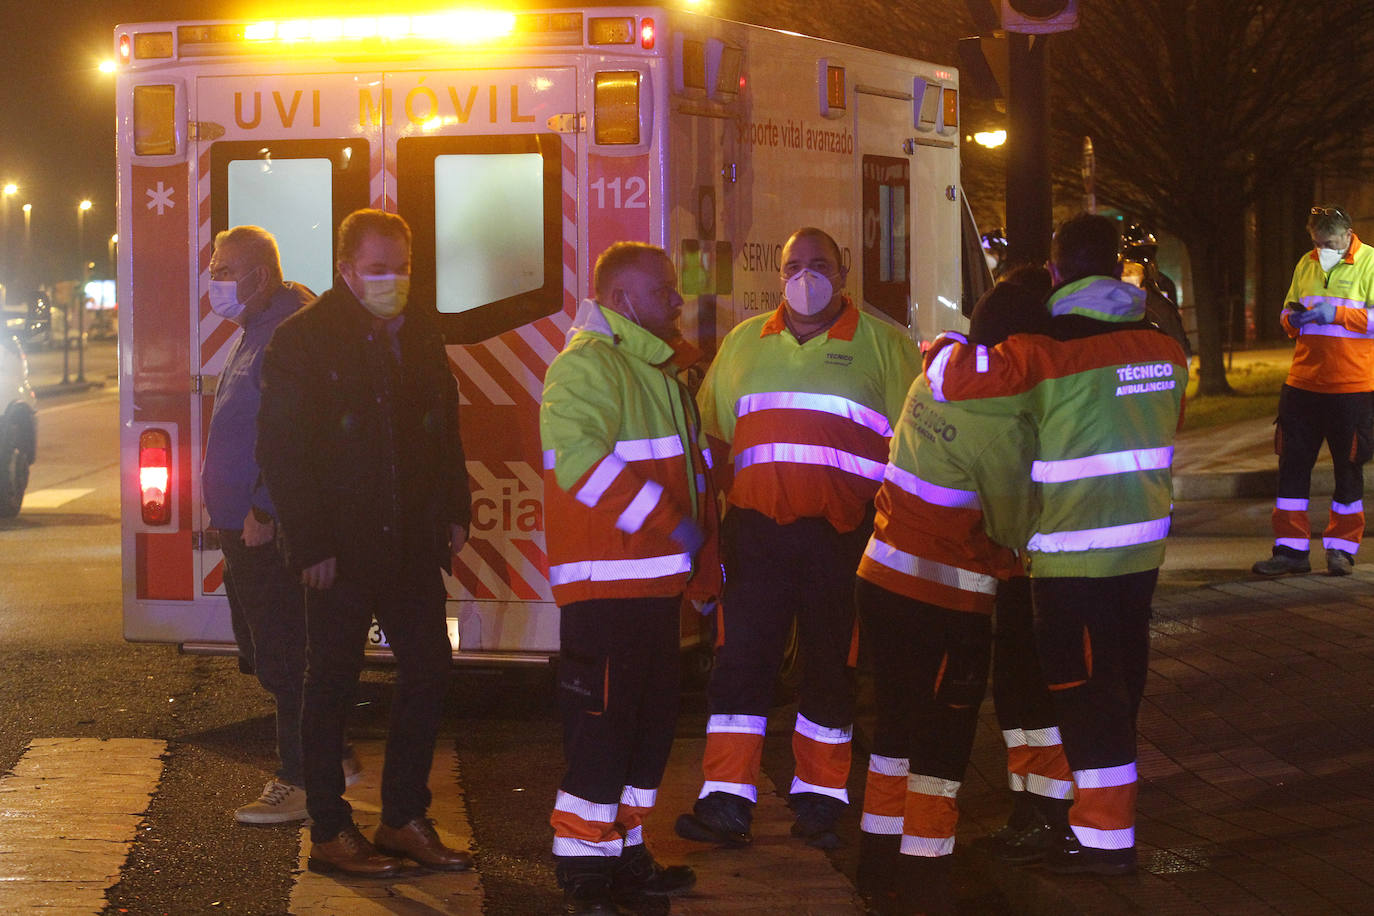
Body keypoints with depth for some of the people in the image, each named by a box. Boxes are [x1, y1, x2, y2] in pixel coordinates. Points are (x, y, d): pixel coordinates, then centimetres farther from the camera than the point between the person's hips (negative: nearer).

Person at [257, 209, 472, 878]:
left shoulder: (420, 335, 11)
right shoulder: (302, 339, -8)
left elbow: (445, 430, 19)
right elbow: (281, 452, -12)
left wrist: (453, 514, 8)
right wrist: (310, 545, -17)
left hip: (413, 543, 6)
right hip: (341, 548, -6)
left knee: (429, 671, 7)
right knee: (332, 685, 2)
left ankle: (404, 819, 18)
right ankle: (329, 834, 10)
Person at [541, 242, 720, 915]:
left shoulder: (660, 368, 20)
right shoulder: (587, 364, -12)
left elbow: (690, 471, 29)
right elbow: (577, 456, -26)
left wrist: (703, 569, 25)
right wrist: (666, 523, -24)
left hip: (657, 579, 10)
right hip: (606, 586, -10)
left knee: (652, 720, 13)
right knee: (602, 725, -8)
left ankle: (625, 854, 23)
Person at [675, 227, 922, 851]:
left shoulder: (883, 345, 7)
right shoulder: (743, 344, 17)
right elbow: (711, 432, 24)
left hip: (842, 535, -2)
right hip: (757, 528, 2)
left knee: (830, 666, 4)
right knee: (741, 661, -4)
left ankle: (819, 800, 14)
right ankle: (725, 803, -4)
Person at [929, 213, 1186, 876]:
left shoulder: (1046, 352, -17)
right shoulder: (1163, 347, 4)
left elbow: (951, 376, -21)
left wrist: (947, 348, 0)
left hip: (1074, 552, -6)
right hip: (1144, 542, 7)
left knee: (1084, 688, 0)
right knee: (1122, 681, 17)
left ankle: (1106, 836, 2)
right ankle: (1105, 803, 30)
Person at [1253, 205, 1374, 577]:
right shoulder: (1307, 264, 11)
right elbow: (1288, 313, 19)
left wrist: (1337, 314, -22)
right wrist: (1293, 318, -4)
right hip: (1304, 380, 5)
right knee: (1293, 464, 2)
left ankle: (1342, 548, 16)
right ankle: (1291, 550, 8)